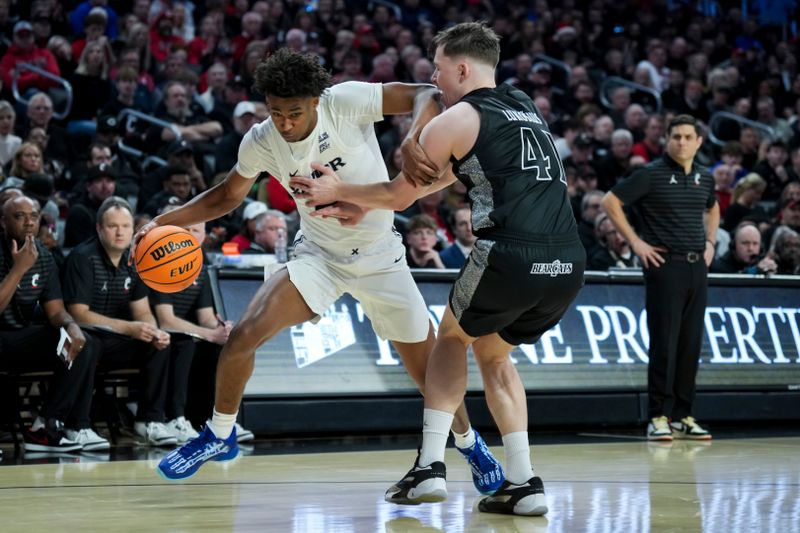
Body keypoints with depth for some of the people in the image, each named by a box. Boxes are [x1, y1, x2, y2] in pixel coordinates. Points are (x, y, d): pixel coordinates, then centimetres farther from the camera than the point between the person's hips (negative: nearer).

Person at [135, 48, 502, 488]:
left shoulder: (345, 102, -24)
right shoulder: (261, 142, -12)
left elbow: (425, 95, -25)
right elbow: (227, 196, 5)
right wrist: (167, 220, -8)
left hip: (379, 258, -2)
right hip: (319, 256, 2)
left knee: (431, 371, 5)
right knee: (244, 334, -19)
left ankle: (469, 443, 36)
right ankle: (219, 435, 5)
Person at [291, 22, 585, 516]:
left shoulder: (457, 119, 3)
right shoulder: (525, 107, 25)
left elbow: (399, 195, 13)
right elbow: (442, 177, 32)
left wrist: (338, 190, 30)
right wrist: (353, 204, 36)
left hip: (511, 257, -6)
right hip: (568, 264, 6)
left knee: (452, 337, 22)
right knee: (494, 354, 26)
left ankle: (431, 466, 12)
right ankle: (523, 481, 15)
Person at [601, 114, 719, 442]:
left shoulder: (705, 178, 12)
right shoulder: (652, 175, -6)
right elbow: (610, 202, -8)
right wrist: (635, 241, -10)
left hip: (697, 267, 6)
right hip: (665, 265, -6)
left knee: (691, 344, 6)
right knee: (664, 344, -7)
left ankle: (683, 416, 13)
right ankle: (658, 418, -4)